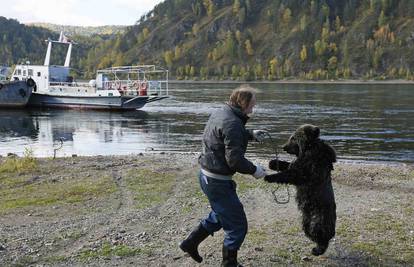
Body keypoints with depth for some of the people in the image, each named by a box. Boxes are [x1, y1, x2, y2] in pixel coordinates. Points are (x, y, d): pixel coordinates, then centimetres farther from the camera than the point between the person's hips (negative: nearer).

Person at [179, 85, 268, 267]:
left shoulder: (221, 113, 6)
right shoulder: (232, 124, -25)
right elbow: (234, 159, -27)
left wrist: (251, 134, 13)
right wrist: (254, 170, -12)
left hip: (206, 176, 10)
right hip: (217, 182, -10)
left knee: (220, 215, 31)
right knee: (237, 226, 5)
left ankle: (190, 243, 38)